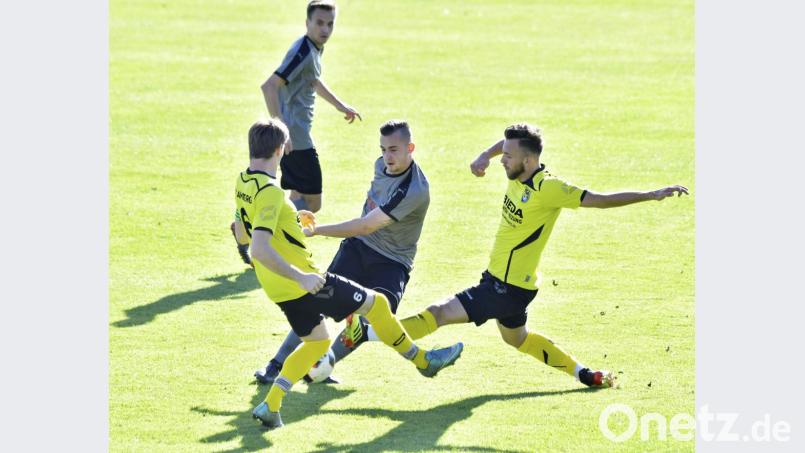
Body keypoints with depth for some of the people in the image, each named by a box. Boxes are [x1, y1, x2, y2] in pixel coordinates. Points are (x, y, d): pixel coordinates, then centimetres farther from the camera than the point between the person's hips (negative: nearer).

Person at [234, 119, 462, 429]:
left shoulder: (242, 183, 4)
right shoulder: (270, 193, -26)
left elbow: (242, 235, 18)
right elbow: (259, 249, -34)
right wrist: (301, 277, -32)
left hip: (278, 288, 9)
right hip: (301, 284, -9)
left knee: (317, 341, 24)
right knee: (375, 303, 5)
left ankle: (270, 406, 12)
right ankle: (422, 360, 21)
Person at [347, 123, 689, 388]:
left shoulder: (547, 189, -25)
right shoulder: (521, 173, -1)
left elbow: (600, 200, -22)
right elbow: (511, 143, 19)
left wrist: (652, 195, -27)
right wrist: (485, 156, -2)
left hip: (508, 289, -10)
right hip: (500, 280, 10)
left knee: (441, 312, -15)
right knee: (516, 337, 30)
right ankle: (582, 374, 37)